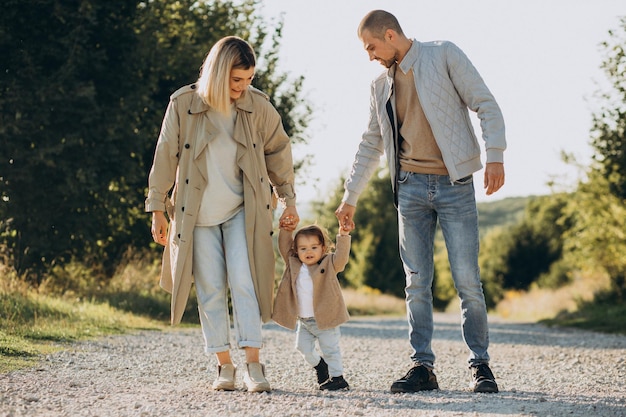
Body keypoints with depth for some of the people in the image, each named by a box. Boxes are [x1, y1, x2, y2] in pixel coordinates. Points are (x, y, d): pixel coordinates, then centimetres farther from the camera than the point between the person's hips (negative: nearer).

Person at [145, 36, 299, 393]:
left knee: (244, 282, -10)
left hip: (243, 211, 0)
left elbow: (278, 150, 11)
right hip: (197, 213, 0)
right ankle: (224, 365, 9)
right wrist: (157, 209, 1)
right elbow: (166, 156, -1)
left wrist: (288, 197, 13)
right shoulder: (183, 104, -8)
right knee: (211, 289, 2)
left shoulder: (258, 106, -3)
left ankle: (254, 365, -8)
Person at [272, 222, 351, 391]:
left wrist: (343, 237, -27)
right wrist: (285, 231, -3)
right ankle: (319, 365, 33)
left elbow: (341, 257, -20)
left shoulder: (328, 264, -7)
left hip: (325, 319, -5)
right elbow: (285, 248, 6)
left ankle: (337, 377, 10)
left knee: (330, 349, -1)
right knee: (303, 347, 8)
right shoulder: (293, 264, 4)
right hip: (304, 320, 5)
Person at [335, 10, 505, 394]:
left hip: (455, 184, -4)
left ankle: (481, 365, 4)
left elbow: (486, 104, -4)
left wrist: (495, 156, -16)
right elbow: (371, 146, 22)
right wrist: (350, 198, 21)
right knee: (417, 283, 2)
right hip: (411, 188, 5)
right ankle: (423, 367, 7)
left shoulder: (444, 56, 0)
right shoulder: (381, 86, 15)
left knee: (467, 280, -6)